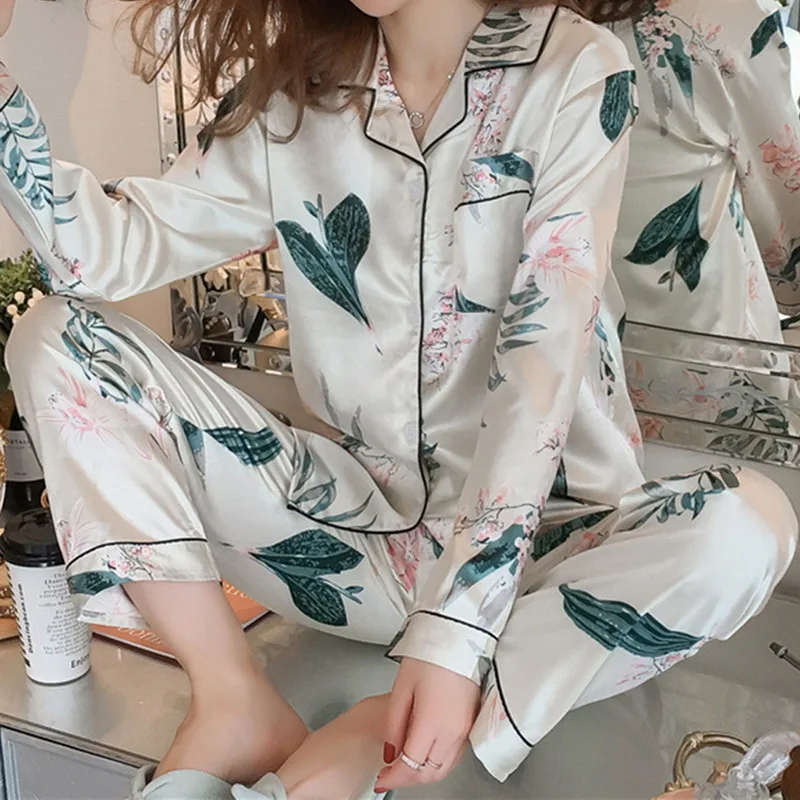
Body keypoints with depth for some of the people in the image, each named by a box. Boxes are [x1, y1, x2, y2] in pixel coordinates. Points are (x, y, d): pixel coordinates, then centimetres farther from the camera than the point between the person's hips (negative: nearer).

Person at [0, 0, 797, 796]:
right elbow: (115, 249, -2)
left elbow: (543, 364, -20)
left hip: (531, 530, -2)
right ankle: (239, 705, -16)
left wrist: (455, 630, -26)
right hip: (358, 517, 3)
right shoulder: (296, 94, 3)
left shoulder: (575, 68, -10)